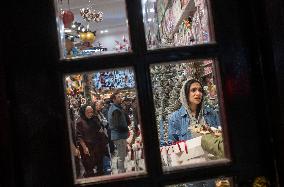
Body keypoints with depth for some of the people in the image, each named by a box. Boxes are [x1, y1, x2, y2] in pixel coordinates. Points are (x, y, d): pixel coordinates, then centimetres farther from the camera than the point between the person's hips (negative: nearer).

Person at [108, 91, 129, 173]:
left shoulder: (112, 108, 14)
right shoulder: (116, 110, -18)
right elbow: (118, 125, -23)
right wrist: (126, 129, -8)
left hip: (116, 135, 11)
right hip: (120, 136, -11)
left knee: (121, 156, 21)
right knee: (121, 157, -4)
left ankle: (121, 171, 31)